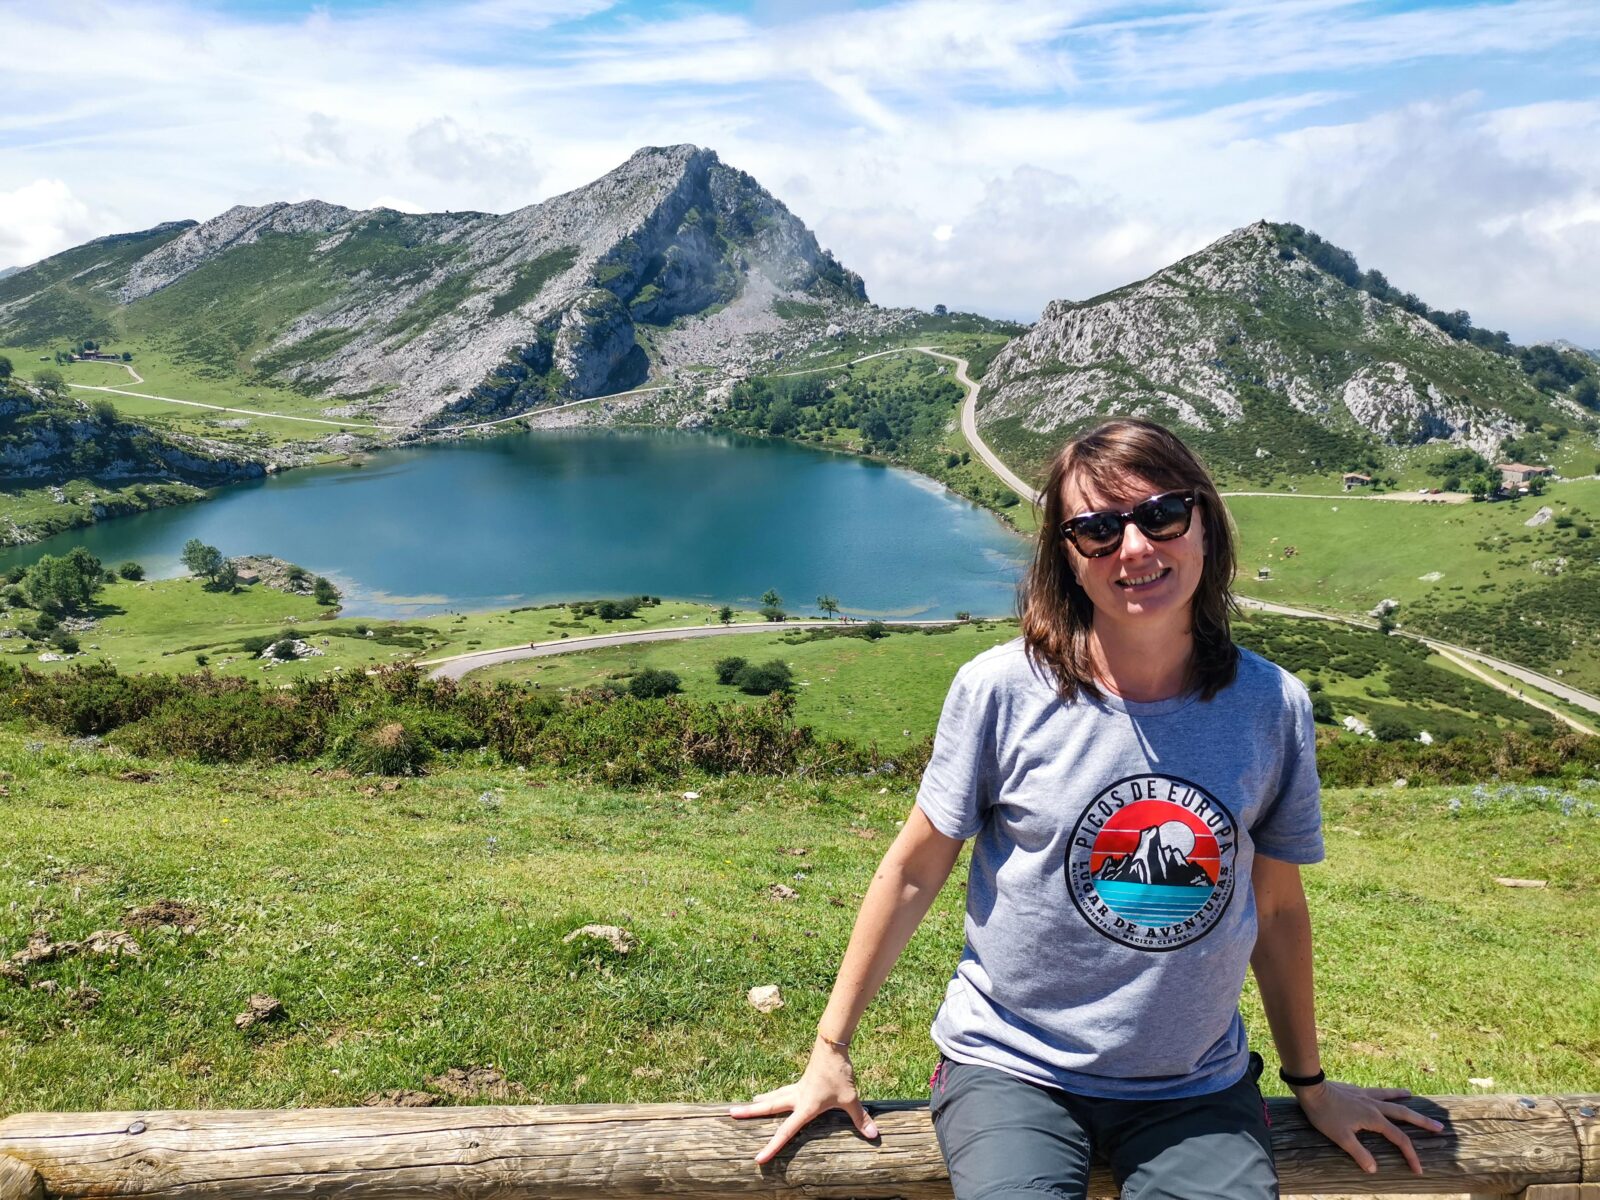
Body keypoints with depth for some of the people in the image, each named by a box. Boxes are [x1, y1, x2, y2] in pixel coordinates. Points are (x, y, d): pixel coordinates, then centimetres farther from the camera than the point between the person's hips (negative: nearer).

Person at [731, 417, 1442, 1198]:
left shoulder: (1273, 707, -6)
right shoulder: (1002, 689, -14)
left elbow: (1277, 906, 7)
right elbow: (914, 872, -5)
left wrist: (1311, 1085, 17)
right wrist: (829, 1054, 0)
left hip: (1196, 1086, 3)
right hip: (1014, 1068, -2)